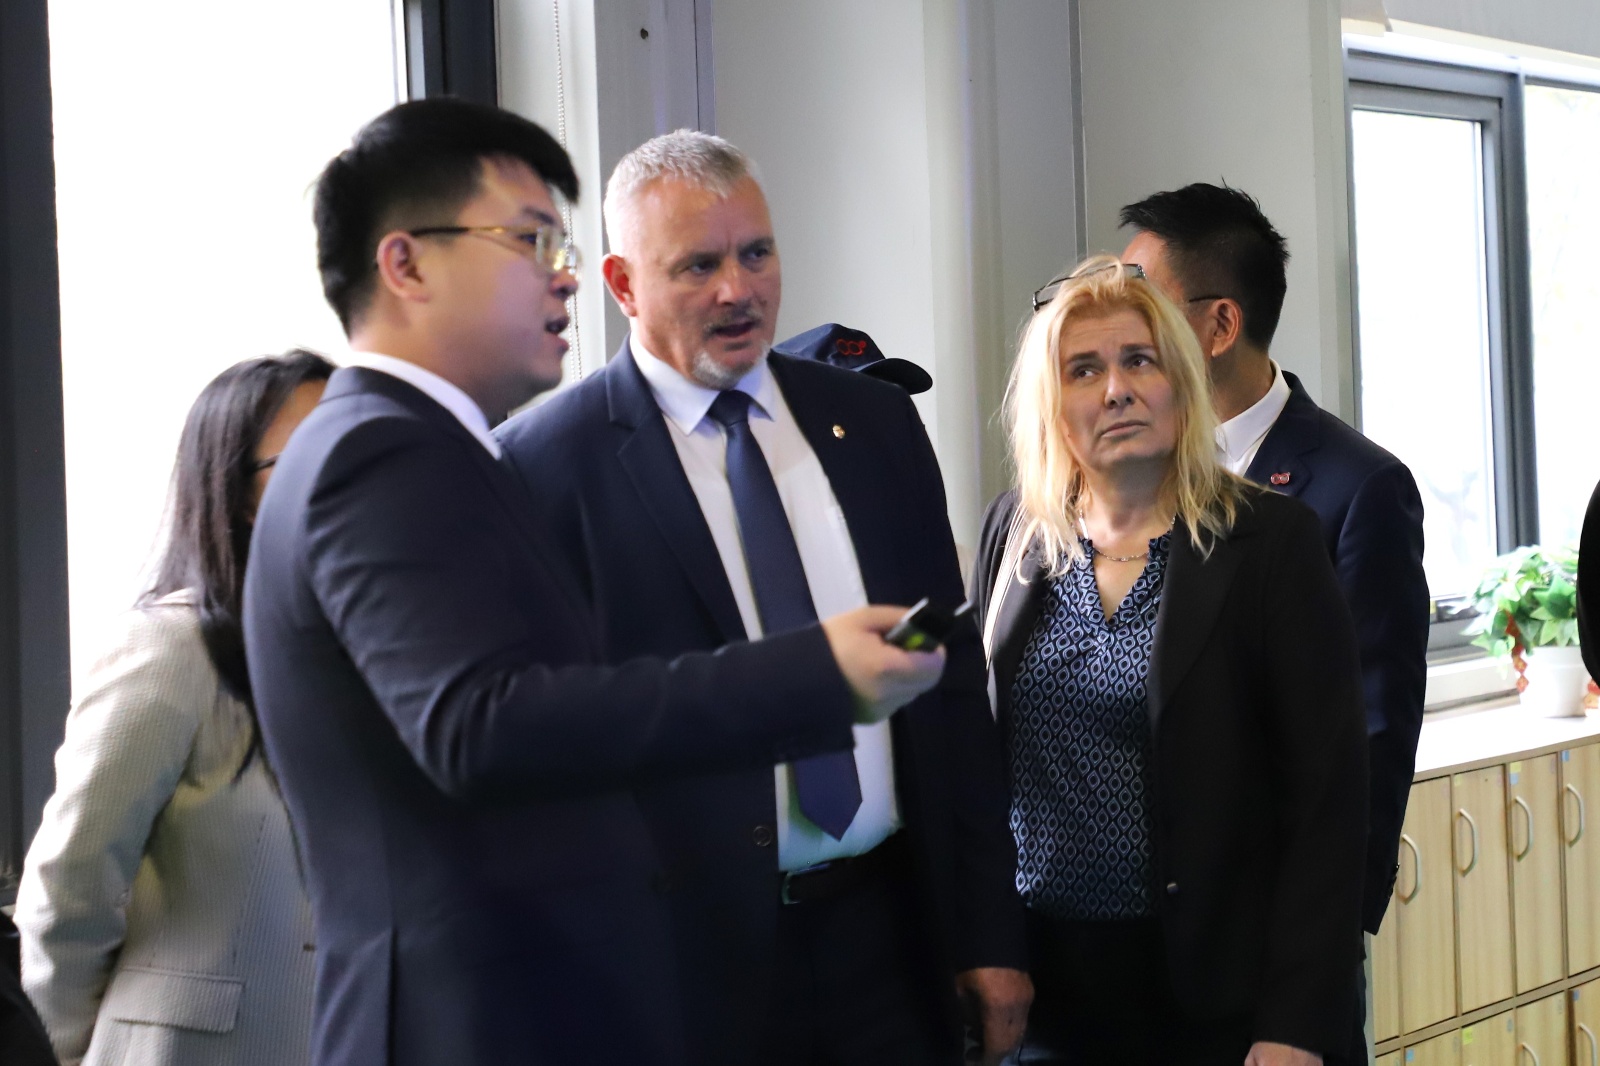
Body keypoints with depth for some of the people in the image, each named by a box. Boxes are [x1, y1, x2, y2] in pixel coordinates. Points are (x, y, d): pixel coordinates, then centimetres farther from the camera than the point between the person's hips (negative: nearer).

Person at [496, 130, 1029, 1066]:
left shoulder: (876, 421, 7)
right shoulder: (550, 462, -8)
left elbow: (953, 679, 9)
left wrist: (989, 926, 7)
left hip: (891, 927, 4)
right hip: (695, 952, -4)